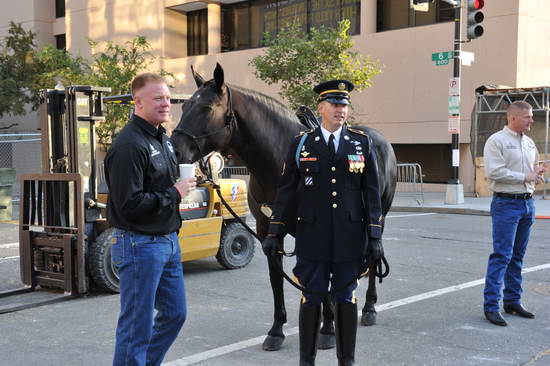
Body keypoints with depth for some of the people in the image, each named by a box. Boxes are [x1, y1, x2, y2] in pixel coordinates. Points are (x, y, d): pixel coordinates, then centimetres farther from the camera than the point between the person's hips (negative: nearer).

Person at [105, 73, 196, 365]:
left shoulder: (163, 138, 11)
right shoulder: (129, 145, -19)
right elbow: (130, 204, -24)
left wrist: (186, 183, 8)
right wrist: (174, 193, -17)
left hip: (168, 240, 10)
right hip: (140, 245, -9)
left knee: (174, 314, 19)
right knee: (137, 327, 1)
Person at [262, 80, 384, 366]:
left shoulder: (362, 143, 5)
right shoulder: (301, 143, 3)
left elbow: (372, 192, 5)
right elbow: (286, 192, 5)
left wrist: (375, 236, 0)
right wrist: (275, 233, 2)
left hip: (350, 238, 1)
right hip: (312, 237, -1)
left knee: (346, 299, 9)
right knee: (311, 298, 6)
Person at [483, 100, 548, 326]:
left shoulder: (529, 143, 15)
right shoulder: (497, 141, -8)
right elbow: (494, 172, -18)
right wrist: (524, 177, -14)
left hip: (527, 203, 8)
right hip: (506, 204, -8)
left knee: (517, 256, 13)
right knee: (502, 255, -11)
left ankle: (512, 301, 21)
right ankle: (491, 305, -8)